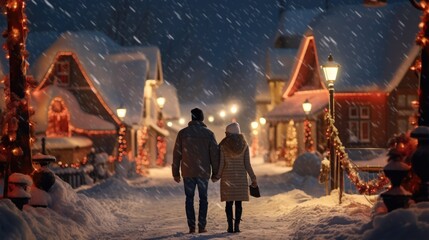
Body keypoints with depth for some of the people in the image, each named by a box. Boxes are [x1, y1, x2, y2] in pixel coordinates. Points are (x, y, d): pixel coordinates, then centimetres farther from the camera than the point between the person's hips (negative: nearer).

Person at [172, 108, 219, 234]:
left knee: (189, 198, 7)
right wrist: (215, 172, 7)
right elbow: (215, 154, -1)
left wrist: (175, 172, 8)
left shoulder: (182, 133, 0)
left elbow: (176, 154, 1)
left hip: (188, 172, 0)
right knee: (203, 198, 8)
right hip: (203, 172, 0)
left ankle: (191, 227, 2)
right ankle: (202, 226, 5)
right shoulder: (209, 134, -1)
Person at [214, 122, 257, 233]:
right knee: (238, 202, 5)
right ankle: (237, 226, 0)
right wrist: (253, 178, 5)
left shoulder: (223, 145, -6)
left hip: (227, 177, -1)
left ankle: (230, 226, 2)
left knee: (229, 202, 4)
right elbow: (247, 164, -2)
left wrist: (217, 176, 9)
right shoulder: (244, 145, -1)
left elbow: (221, 164, -6)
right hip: (241, 177, 1)